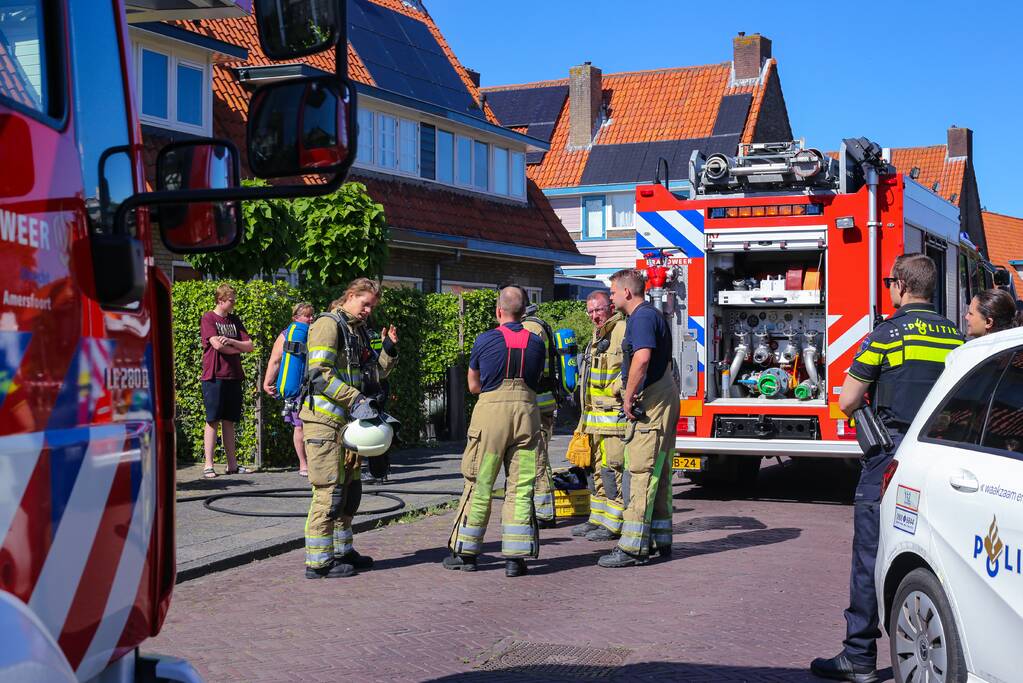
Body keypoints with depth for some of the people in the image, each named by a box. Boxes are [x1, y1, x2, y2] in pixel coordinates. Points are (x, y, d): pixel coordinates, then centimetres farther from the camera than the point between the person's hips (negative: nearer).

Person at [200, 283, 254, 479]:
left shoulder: (235, 320, 16)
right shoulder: (208, 318, -1)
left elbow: (249, 346, 10)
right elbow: (217, 345, -14)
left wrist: (231, 342, -8)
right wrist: (238, 349, 0)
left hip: (233, 377, 5)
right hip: (214, 376, -5)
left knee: (229, 422, 7)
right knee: (213, 421, -5)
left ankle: (232, 465, 9)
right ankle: (208, 466, -3)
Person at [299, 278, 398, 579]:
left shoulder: (359, 331, 19)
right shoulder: (328, 324, -10)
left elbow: (373, 376, 23)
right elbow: (319, 374, -20)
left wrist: (388, 350, 7)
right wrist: (356, 400, -24)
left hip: (348, 421, 10)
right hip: (325, 419, -10)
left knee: (350, 489, 15)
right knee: (329, 492, -8)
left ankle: (342, 551, 26)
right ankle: (318, 561, -3)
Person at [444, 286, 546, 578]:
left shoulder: (484, 340, 0)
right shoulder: (536, 343, 7)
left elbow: (474, 385, 9)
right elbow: (536, 382, 14)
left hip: (491, 411, -2)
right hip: (527, 411, 2)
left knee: (480, 484, 6)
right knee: (521, 487, 4)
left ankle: (465, 553, 15)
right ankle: (515, 557, 2)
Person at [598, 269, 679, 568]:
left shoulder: (642, 317, -13)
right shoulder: (652, 314, 20)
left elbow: (642, 358, -30)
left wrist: (628, 397, -21)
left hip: (650, 402, -11)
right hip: (663, 400, 11)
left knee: (642, 472, -11)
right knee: (658, 473, 13)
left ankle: (633, 547, -11)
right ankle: (660, 540, 20)